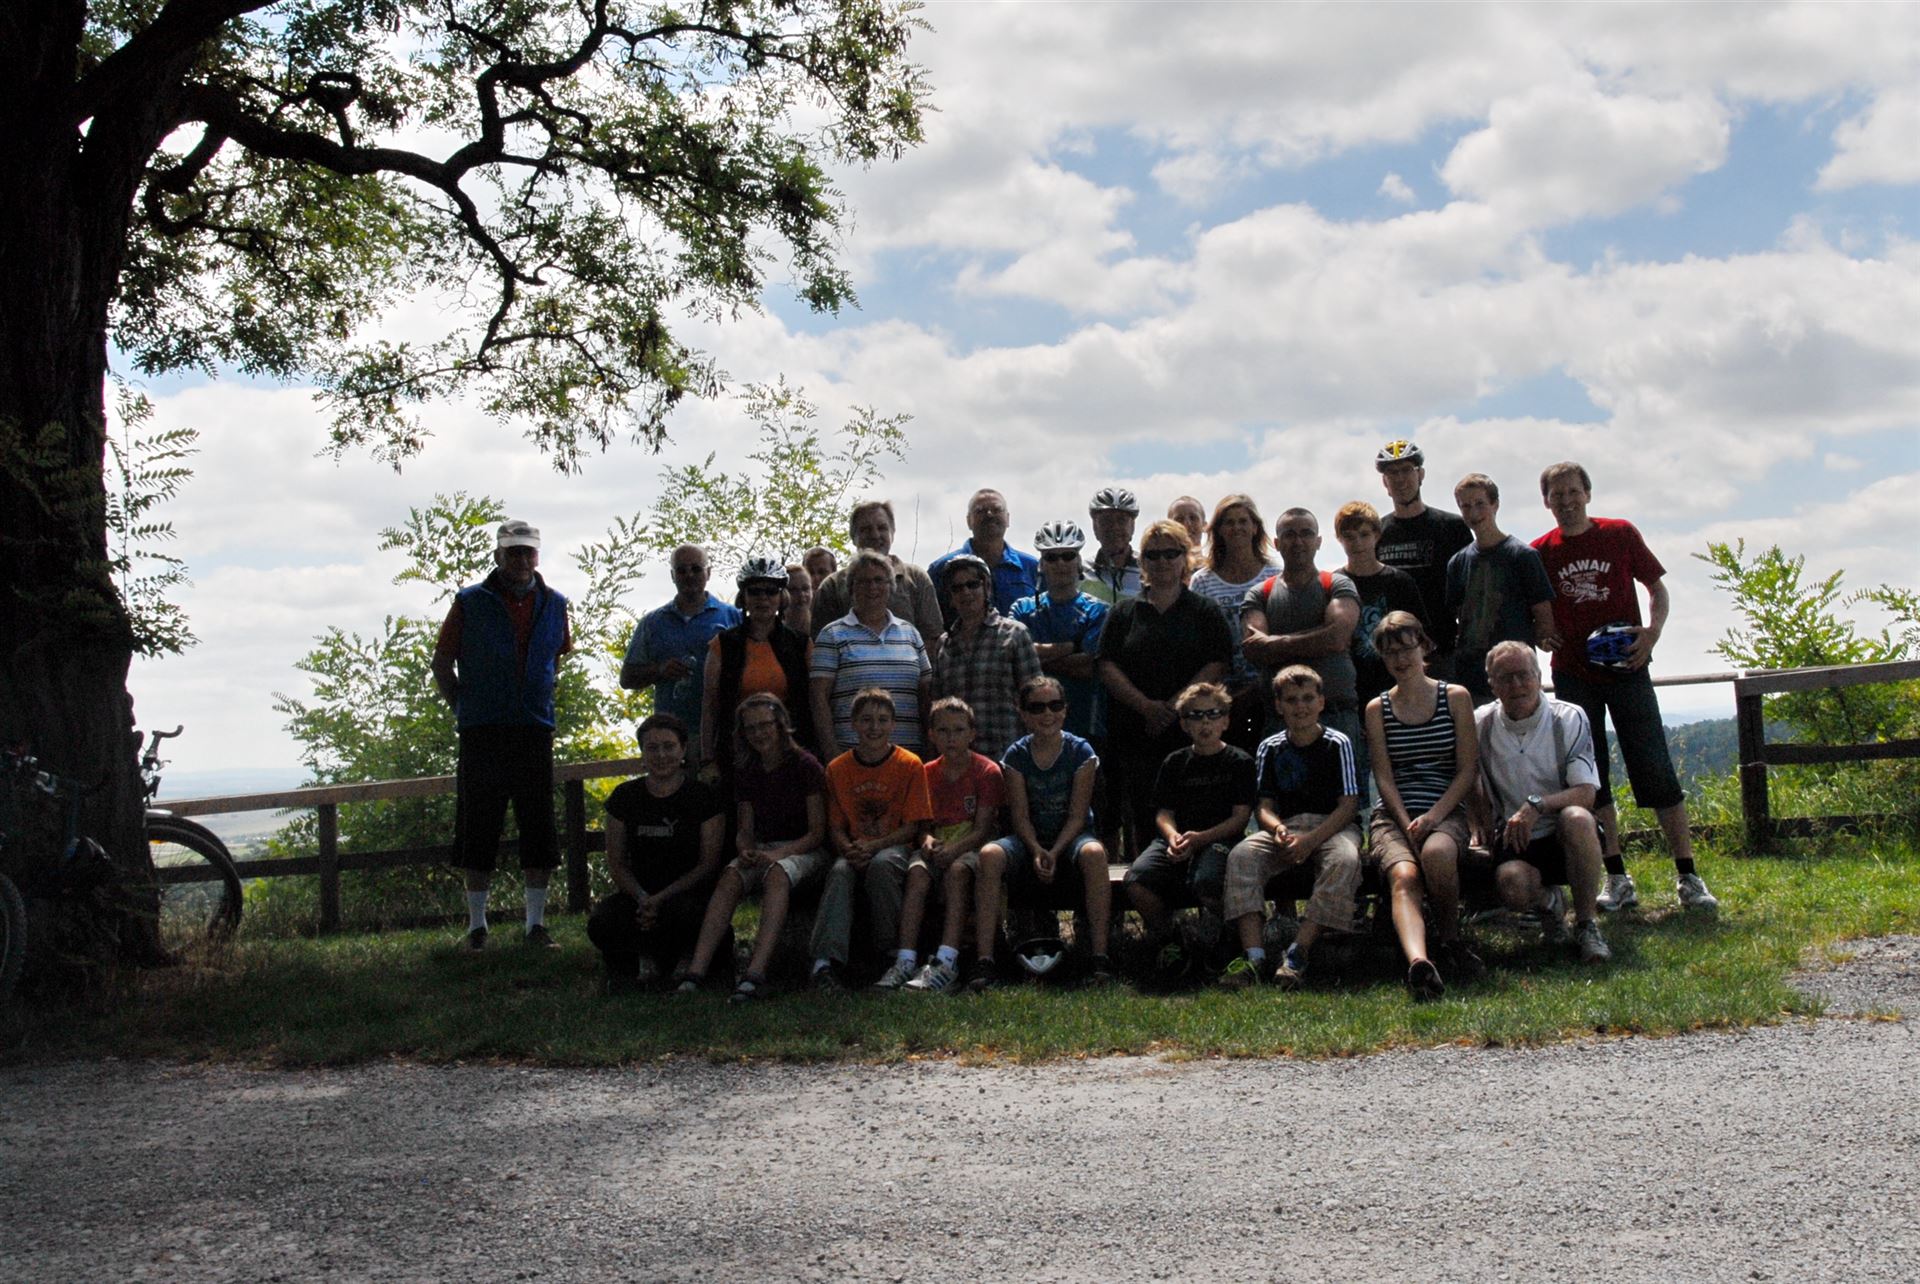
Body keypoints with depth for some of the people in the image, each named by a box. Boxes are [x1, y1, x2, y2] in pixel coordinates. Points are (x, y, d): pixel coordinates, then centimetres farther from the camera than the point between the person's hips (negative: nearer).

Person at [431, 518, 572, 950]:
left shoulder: (553, 605, 10)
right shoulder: (470, 603, 1)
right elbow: (442, 663, 6)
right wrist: (464, 709, 4)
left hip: (535, 731, 3)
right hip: (482, 734, -2)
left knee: (539, 828, 3)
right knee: (478, 830, 2)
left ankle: (536, 922, 11)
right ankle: (477, 925, 11)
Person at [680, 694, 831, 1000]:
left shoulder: (805, 765, -5)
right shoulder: (745, 771, 11)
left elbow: (818, 832, -7)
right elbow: (744, 829, 13)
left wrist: (777, 854, -21)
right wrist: (746, 851, -11)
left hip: (804, 849, -4)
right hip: (763, 850, 4)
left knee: (776, 874, -38)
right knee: (730, 877, -28)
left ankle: (756, 973, -51)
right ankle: (696, 971, -41)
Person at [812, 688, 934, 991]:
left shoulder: (909, 765, -2)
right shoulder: (837, 769, 5)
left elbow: (912, 827, -4)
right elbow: (835, 827, 6)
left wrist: (873, 846, -20)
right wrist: (850, 851, -17)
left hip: (896, 848, -2)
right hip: (855, 851, 2)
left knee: (882, 863, -36)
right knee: (839, 872, -32)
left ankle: (902, 957, -25)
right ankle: (827, 962, -43)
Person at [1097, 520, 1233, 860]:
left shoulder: (1206, 612, 11)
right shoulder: (1125, 613, 15)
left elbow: (1217, 666, -1)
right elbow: (1108, 667, 4)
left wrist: (1174, 706, -13)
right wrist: (1147, 706, -10)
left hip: (1190, 735, -2)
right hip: (1134, 736, 2)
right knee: (1141, 820, 0)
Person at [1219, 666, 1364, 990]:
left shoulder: (1338, 744, 1)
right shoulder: (1270, 748, 10)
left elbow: (1349, 805, -6)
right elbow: (1263, 805, 7)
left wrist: (1311, 839, -20)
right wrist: (1277, 829, -18)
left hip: (1332, 826, -2)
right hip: (1285, 827, 2)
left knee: (1345, 859, -38)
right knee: (1241, 854, -28)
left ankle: (1298, 954, -39)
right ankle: (1253, 955, -38)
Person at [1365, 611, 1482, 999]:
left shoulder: (1455, 698, 8)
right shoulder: (1377, 709, 12)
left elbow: (1467, 770, 3)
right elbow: (1384, 777, 4)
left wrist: (1432, 817, -11)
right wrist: (1407, 824, -12)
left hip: (1446, 810, -1)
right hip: (1392, 813, 1)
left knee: (1436, 853, -37)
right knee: (1403, 876, -32)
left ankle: (1449, 938, -10)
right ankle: (1418, 962, -57)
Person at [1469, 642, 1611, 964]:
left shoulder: (1569, 719, -5)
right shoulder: (1480, 724, 0)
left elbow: (1587, 793, -13)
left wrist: (1537, 805, -29)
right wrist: (1482, 822, 3)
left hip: (1565, 838, -1)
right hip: (1514, 840, 1)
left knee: (1576, 818, -37)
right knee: (1513, 887, -34)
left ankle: (1587, 925, -18)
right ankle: (1545, 901, 9)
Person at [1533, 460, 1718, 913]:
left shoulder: (1620, 534, 1)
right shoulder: (1540, 552, 3)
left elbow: (1657, 586, 7)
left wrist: (1653, 630, -10)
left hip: (1626, 668, -2)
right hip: (1572, 675, 2)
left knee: (1655, 770, -4)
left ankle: (1688, 878, 1)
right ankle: (1617, 880, 10)